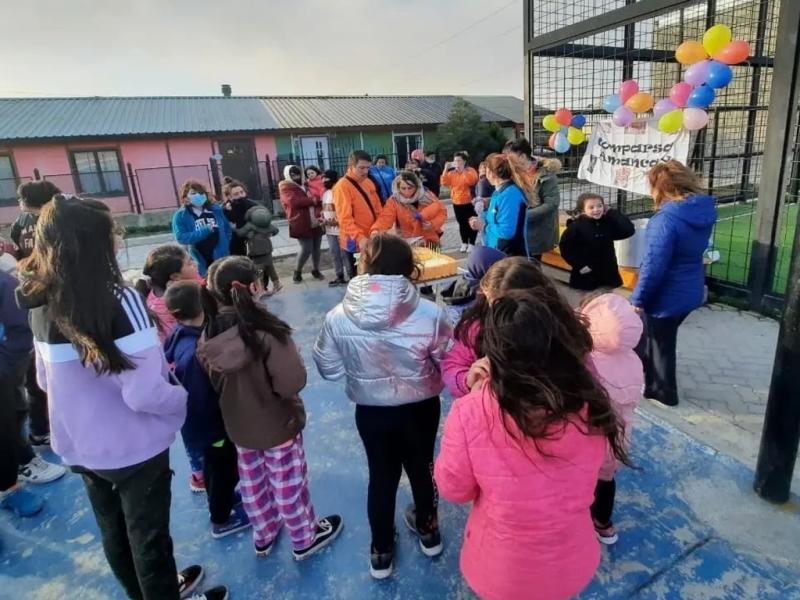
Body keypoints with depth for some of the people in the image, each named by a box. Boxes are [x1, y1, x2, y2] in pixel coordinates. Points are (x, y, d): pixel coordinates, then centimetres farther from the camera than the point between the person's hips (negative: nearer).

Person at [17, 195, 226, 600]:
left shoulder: (43, 305, -5)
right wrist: (183, 398, -9)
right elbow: (145, 394, -28)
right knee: (148, 538, 17)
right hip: (133, 449, -7)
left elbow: (45, 380, 8)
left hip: (79, 448, 7)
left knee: (113, 533, 26)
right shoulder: (120, 302, -27)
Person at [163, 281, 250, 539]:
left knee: (214, 466, 31)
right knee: (224, 469, 16)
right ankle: (221, 520, 38)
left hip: (200, 421, 8)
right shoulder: (195, 352, -38)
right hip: (211, 423, -8)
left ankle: (220, 500, 55)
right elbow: (203, 400, -31)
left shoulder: (179, 335, -10)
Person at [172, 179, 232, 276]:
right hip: (200, 262, -2)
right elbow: (181, 237, -14)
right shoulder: (180, 216, -4)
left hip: (221, 257, 2)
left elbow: (227, 229, 11)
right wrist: (205, 230, -20)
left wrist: (224, 245, -1)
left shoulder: (216, 209, 4)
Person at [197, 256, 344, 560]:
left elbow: (213, 382, 1)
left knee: (252, 485, 25)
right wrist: (294, 357, -11)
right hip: (278, 424, -5)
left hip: (238, 425, 5)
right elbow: (292, 383, -29)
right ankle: (305, 540, 38)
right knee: (289, 486, 16)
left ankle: (263, 537, 47)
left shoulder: (209, 335, -12)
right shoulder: (266, 332, -30)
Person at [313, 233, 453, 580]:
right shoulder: (430, 314, -25)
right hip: (421, 408, 0)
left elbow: (328, 370, -8)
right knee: (421, 467, 26)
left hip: (371, 411, 0)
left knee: (381, 475, 22)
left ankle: (381, 551, 41)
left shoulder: (338, 318, -21)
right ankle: (427, 530, 51)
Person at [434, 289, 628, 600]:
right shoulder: (590, 406, -23)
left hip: (502, 571, -2)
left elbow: (453, 489, -14)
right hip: (573, 565, 2)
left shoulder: (469, 414, -33)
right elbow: (583, 478, -2)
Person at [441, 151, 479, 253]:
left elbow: (472, 181, -24)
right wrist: (446, 170, -14)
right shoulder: (451, 173, 7)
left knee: (471, 223, 0)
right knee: (462, 223, 11)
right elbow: (444, 182, -7)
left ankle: (471, 244, 8)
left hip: (469, 202, -4)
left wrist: (463, 170, -23)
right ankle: (464, 243, 21)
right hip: (457, 203, 4)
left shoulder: (470, 171, -4)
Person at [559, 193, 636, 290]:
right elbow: (565, 247, -12)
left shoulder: (608, 223, 2)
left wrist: (611, 212, -6)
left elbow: (629, 230, -9)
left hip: (608, 275, 4)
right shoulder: (576, 226, -11)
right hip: (586, 276, -4)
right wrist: (579, 265, -16)